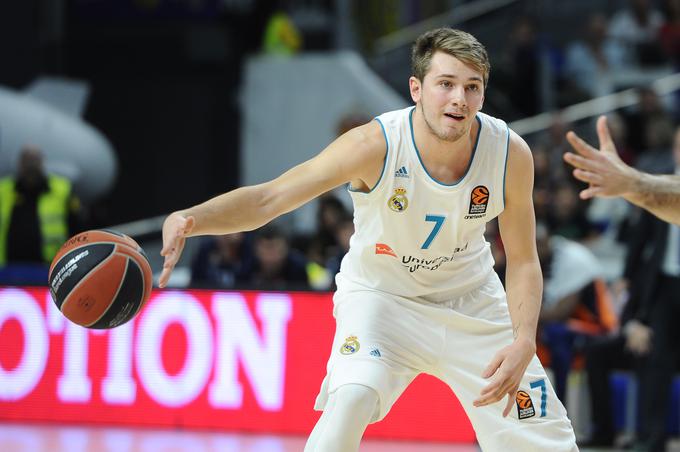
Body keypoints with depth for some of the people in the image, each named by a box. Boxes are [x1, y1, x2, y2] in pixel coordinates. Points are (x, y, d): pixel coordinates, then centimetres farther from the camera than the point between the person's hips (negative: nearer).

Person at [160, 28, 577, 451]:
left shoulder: (510, 153, -20)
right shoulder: (375, 145, -29)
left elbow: (523, 262, -8)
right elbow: (270, 198, -35)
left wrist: (524, 343, -25)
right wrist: (190, 219, -53)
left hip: (470, 300, 3)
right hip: (381, 293, -3)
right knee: (351, 398, -33)